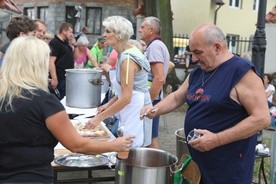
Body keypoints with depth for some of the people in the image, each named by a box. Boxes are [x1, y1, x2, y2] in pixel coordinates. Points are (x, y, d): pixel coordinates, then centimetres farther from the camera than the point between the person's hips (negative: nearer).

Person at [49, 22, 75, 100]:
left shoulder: (66, 43, 15)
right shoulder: (54, 43, -14)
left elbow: (72, 57, 27)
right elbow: (51, 62, -22)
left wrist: (74, 45, 11)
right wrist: (54, 79, -27)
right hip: (60, 79, -9)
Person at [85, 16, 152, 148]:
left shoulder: (127, 58, -20)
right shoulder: (124, 54, 9)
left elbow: (126, 98, -23)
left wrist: (99, 117, -19)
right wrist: (109, 104, 8)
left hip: (135, 111, -9)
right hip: (129, 112, 9)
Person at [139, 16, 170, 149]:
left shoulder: (154, 46, -15)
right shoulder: (157, 45, 17)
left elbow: (159, 78, -24)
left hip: (151, 100, -10)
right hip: (152, 98, 10)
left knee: (150, 138, -3)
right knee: (151, 136, 16)